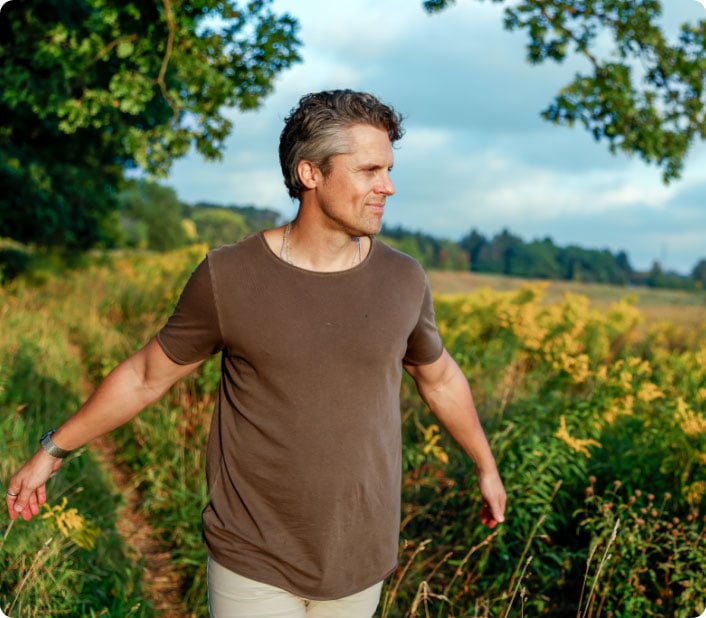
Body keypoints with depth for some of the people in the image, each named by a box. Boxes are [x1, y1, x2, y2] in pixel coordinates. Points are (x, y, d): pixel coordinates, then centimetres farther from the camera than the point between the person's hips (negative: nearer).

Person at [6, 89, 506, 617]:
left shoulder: (403, 281, -4)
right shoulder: (227, 277, -12)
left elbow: (439, 376, 13)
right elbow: (148, 375, 1)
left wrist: (487, 466, 24)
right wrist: (52, 450, 7)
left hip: (361, 561, 3)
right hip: (254, 563, -3)